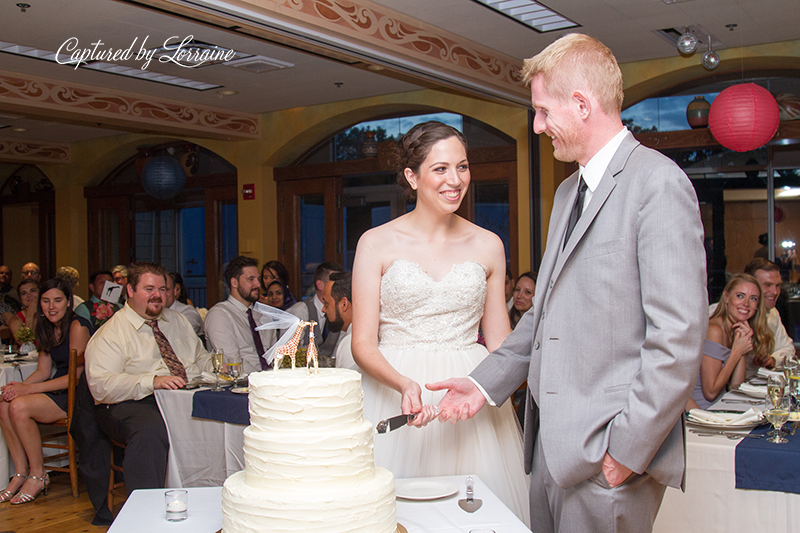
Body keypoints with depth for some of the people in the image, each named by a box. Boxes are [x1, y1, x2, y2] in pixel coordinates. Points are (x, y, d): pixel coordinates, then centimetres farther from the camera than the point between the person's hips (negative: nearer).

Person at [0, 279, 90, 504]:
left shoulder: (77, 327, -13)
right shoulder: (46, 329, 14)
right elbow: (43, 371, 14)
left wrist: (29, 389, -18)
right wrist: (20, 386, -7)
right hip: (58, 390, 8)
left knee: (19, 407, -24)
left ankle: (38, 475, -9)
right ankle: (21, 473, -5)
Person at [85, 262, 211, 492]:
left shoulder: (178, 320, 21)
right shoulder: (110, 333, 0)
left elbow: (202, 358, 27)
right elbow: (101, 385, -13)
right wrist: (151, 381, -26)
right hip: (133, 404, -5)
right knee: (150, 430, -40)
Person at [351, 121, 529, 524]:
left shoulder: (487, 245, 7)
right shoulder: (377, 243, -1)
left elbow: (499, 343, 12)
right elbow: (363, 345, -3)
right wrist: (405, 385, -22)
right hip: (395, 395, -2)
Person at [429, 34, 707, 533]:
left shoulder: (658, 182, -12)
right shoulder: (569, 192, 17)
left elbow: (679, 337, -18)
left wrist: (627, 449, -17)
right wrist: (486, 383, 12)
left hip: (608, 455, -8)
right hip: (552, 438, 8)